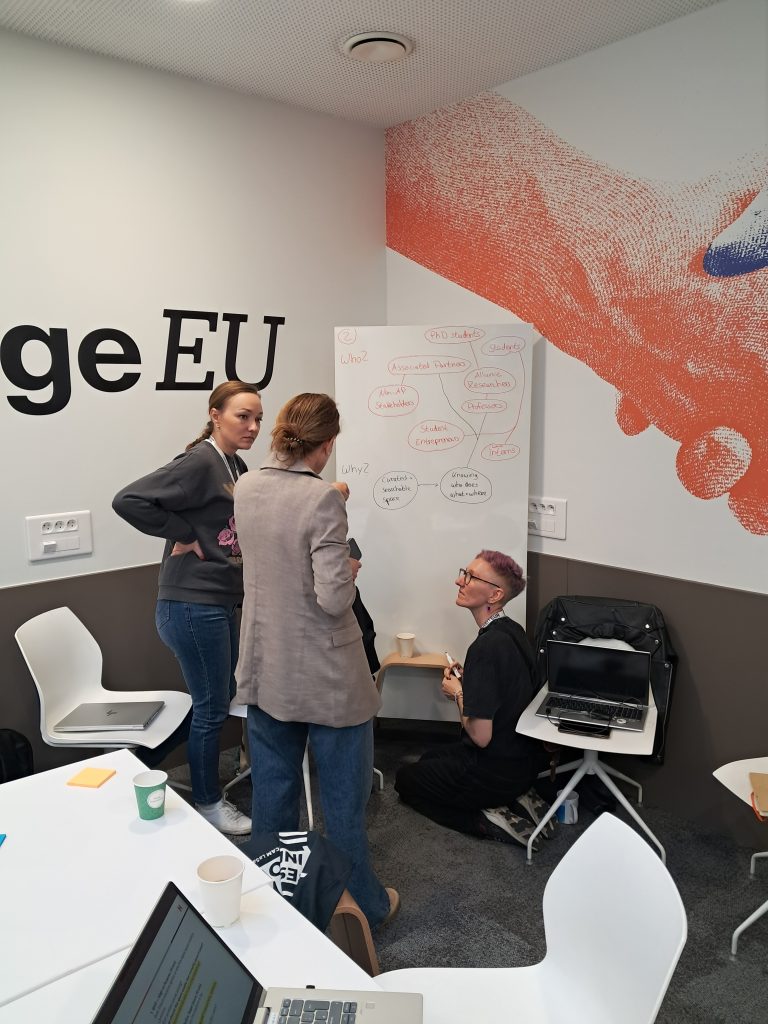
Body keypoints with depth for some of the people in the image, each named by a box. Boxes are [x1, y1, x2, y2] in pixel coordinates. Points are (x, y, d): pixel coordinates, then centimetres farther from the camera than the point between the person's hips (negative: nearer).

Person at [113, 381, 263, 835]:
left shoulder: (237, 467, 9)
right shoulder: (199, 462, -18)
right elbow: (128, 500, -25)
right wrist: (182, 535, -19)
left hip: (222, 603, 9)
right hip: (192, 605, -9)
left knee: (221, 700, 19)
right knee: (212, 707, 5)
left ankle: (211, 788, 37)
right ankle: (208, 804, 24)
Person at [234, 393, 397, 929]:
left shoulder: (246, 489, -1)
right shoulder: (322, 499, -23)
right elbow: (334, 598, -25)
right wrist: (350, 571, -4)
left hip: (266, 672, 6)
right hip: (328, 678, -6)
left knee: (273, 792, 21)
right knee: (344, 799, 13)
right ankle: (362, 905, 33)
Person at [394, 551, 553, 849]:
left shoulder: (486, 648, -29)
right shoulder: (512, 630, -2)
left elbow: (480, 736, -27)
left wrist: (457, 693, -11)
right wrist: (467, 680, 2)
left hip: (495, 772, -8)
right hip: (521, 759, 8)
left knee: (405, 779, 16)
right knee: (430, 759, 32)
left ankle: (488, 821, 1)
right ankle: (516, 801, 14)